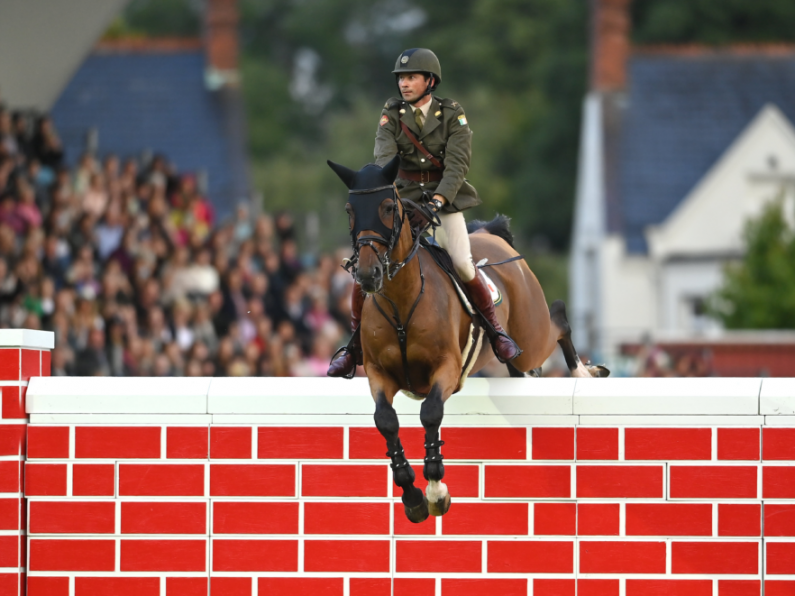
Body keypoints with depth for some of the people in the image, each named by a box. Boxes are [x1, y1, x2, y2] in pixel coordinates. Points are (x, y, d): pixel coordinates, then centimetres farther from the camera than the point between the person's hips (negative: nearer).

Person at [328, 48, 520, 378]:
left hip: (444, 196, -2)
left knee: (462, 264, -20)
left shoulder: (452, 114, -2)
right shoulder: (392, 114, 2)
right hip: (403, 197, 2)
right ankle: (355, 344, 3)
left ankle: (495, 329, 3)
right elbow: (384, 153, -13)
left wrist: (439, 198, -28)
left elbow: (457, 161, -12)